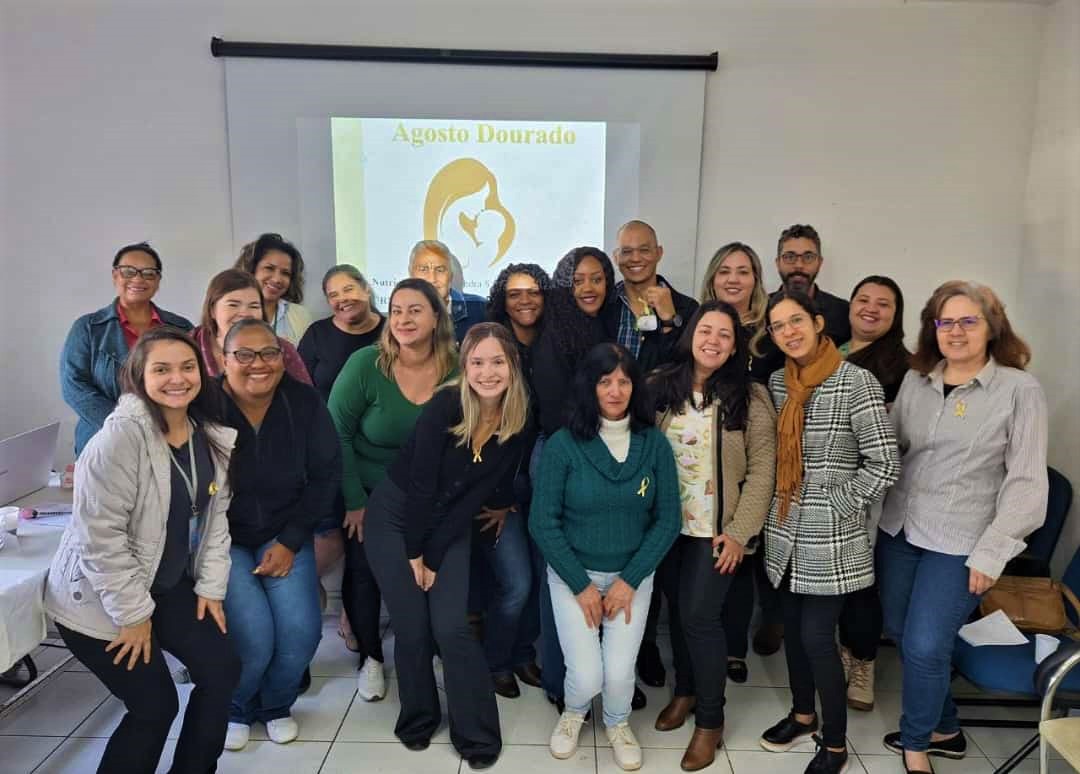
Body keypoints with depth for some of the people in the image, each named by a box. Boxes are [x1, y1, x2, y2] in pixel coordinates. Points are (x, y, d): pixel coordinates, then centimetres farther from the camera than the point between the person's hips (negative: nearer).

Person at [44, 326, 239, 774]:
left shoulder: (212, 436, -3)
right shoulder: (120, 437, -26)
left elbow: (215, 516, 5)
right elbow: (100, 534, -25)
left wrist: (211, 585, 0)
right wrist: (133, 613, -19)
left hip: (170, 586, 7)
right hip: (99, 599, -7)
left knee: (222, 670, 3)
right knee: (155, 706, -3)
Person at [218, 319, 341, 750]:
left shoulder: (303, 402, -9)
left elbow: (326, 474, -4)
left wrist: (290, 541, -7)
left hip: (284, 534, 2)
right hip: (221, 538, -2)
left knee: (301, 630, -13)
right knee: (253, 635, -17)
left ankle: (275, 704, 22)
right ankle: (233, 708, 19)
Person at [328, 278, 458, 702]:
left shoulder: (456, 372, -13)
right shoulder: (366, 364, -19)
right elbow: (336, 433, -13)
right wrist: (354, 501, -12)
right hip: (367, 491, -1)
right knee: (364, 571, 2)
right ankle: (370, 657, 27)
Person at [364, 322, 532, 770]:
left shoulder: (519, 421, -13)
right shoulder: (445, 407, -25)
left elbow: (496, 482, -4)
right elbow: (420, 484, -19)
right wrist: (415, 552, -10)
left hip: (450, 527, 2)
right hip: (396, 518, -2)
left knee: (450, 626, -7)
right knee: (412, 628, 1)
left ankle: (478, 734, 11)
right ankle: (418, 718, 27)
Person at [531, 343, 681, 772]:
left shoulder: (655, 443, -7)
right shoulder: (562, 444, -14)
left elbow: (668, 519, -4)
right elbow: (542, 523, -11)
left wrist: (629, 580, -9)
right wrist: (582, 585, -11)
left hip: (633, 574, 2)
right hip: (572, 573, -1)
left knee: (619, 673, -7)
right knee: (586, 676, -8)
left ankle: (618, 724, 29)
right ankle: (573, 713, 30)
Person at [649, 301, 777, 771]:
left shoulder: (750, 397, -8)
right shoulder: (661, 387, 0)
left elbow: (761, 470, -9)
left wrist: (740, 532, -13)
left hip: (717, 528, -3)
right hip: (668, 522, 3)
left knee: (699, 614, -4)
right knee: (678, 609, 14)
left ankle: (710, 720, 16)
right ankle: (685, 691, 37)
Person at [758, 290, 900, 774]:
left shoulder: (856, 382, -14)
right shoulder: (777, 381, 5)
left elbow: (885, 463, -15)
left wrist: (839, 505, -12)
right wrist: (779, 501, 8)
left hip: (830, 536, -6)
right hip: (785, 530, 6)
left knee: (816, 636, 0)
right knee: (792, 627, 17)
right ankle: (802, 715, 39)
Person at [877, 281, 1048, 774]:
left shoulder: (1020, 389, -7)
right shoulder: (915, 381, 6)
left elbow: (1027, 481, -9)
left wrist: (991, 552, -13)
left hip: (959, 543, -5)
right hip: (898, 529, 5)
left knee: (925, 646, -6)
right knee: (900, 635, 13)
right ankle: (944, 728, 37)